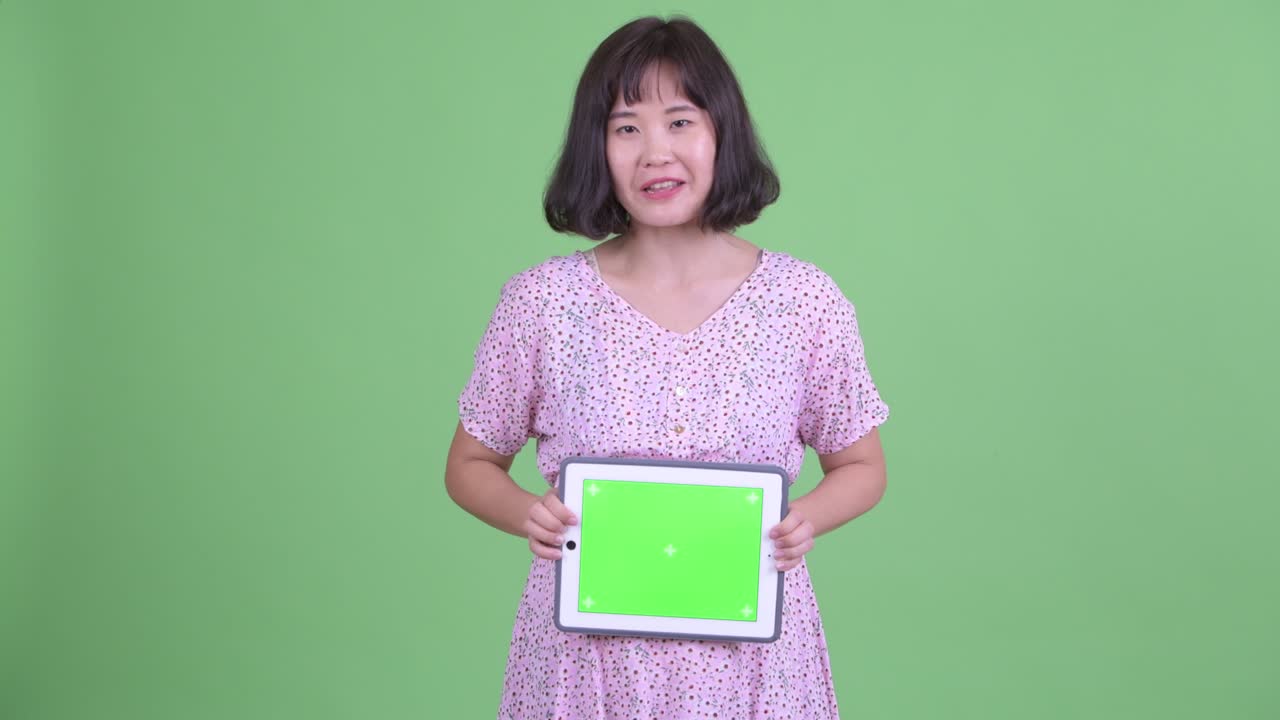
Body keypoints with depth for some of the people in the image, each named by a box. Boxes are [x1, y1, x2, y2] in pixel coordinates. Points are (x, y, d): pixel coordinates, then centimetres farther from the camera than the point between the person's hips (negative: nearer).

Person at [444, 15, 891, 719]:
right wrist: (526, 513, -16)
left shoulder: (806, 301, -6)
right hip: (587, 651, 0)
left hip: (749, 650, 0)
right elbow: (471, 464, 5)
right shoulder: (540, 301, -6)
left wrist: (808, 519, -15)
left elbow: (861, 466, 6)